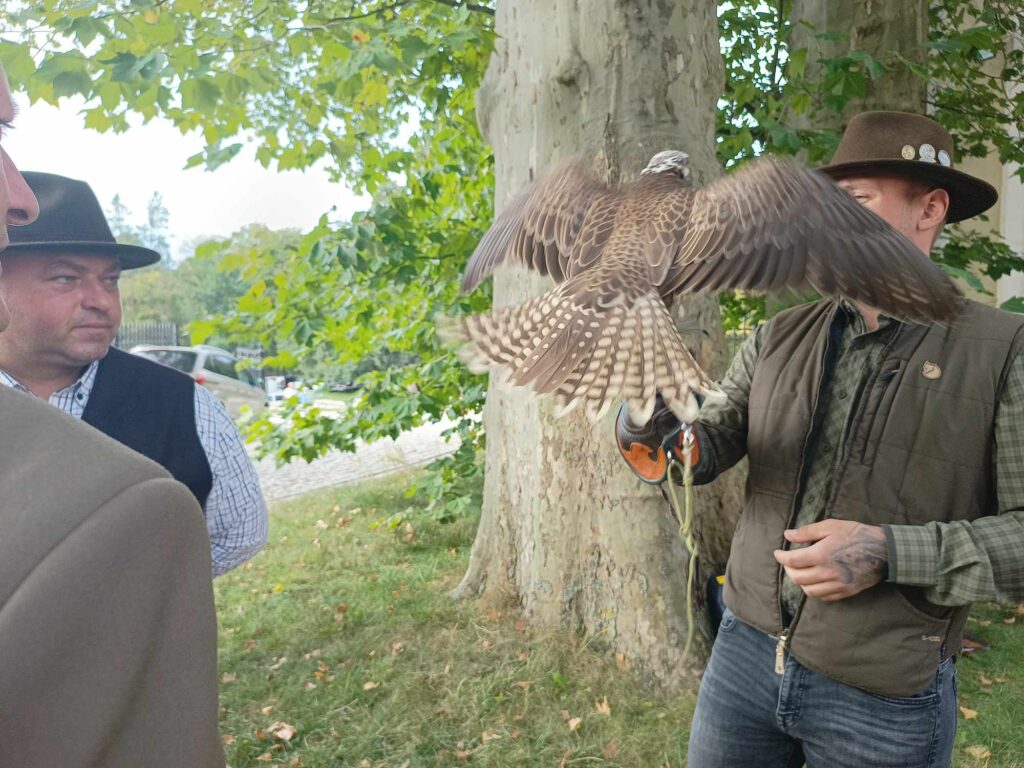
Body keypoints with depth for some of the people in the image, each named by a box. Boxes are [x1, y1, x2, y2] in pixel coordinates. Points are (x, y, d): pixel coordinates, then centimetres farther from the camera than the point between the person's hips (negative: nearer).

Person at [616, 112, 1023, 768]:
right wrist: (651, 423, -23)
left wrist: (890, 553, -23)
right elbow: (705, 448, -2)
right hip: (745, 649, 4)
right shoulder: (779, 339, 3)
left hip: (885, 696, -3)